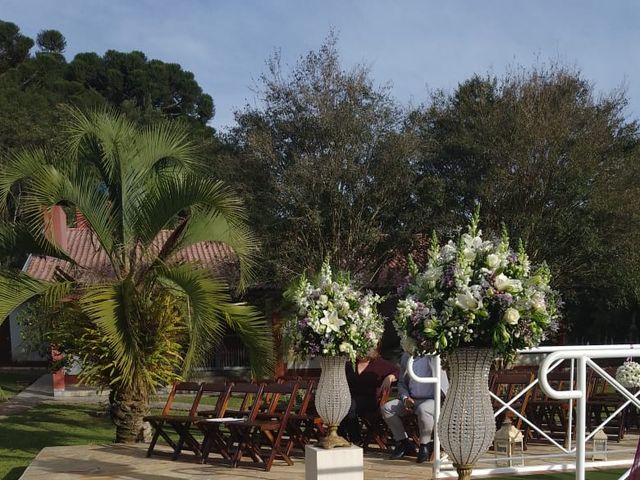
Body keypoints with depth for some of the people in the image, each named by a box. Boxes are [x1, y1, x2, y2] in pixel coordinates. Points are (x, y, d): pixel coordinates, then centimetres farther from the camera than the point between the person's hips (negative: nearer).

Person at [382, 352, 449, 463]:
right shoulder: (406, 356, 14)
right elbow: (401, 382, 17)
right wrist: (405, 398, 1)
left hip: (433, 400, -5)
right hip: (411, 400, 5)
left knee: (423, 409, -39)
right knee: (387, 407, -16)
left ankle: (425, 446, -16)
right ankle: (403, 442, -1)